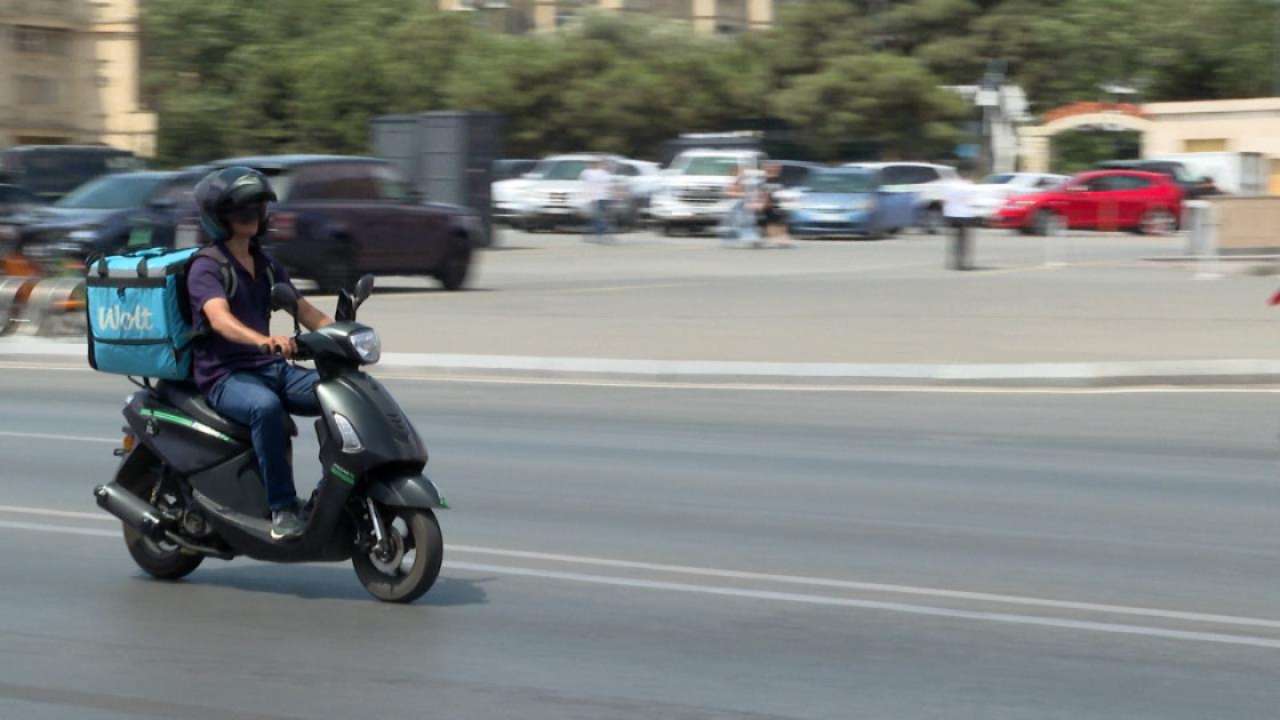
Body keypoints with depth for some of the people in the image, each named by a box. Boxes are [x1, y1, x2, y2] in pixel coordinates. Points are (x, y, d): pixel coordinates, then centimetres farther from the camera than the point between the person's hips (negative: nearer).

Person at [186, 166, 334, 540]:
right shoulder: (206, 267, -6)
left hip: (272, 369, 7)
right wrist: (265, 340, -44)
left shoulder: (267, 265, 19)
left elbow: (304, 310, 15)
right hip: (225, 377, -7)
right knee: (266, 407, -39)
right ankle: (282, 508, -34)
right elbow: (220, 319, -24)